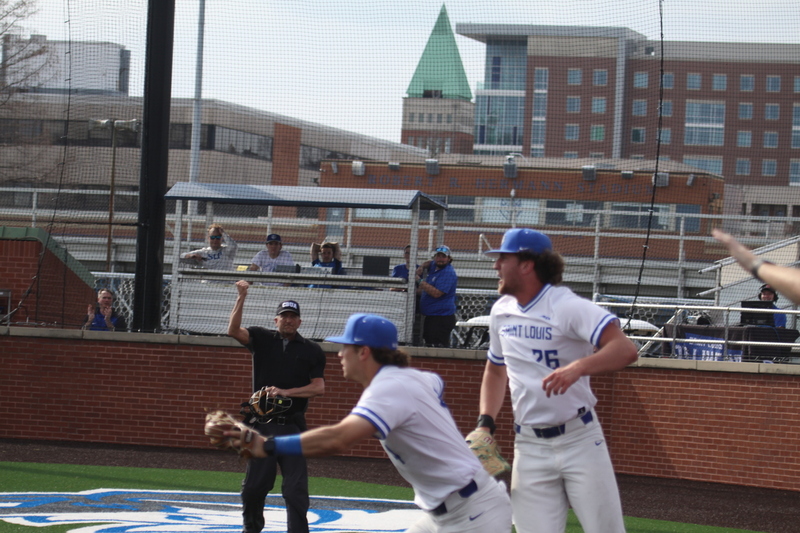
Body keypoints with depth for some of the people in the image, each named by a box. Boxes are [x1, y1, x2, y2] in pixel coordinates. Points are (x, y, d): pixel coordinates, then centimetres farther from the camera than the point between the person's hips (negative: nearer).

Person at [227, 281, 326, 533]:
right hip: (262, 424, 1)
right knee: (254, 486, 7)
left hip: (293, 427, -1)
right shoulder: (262, 339, 6)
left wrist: (286, 392, -16)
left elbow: (319, 387, -4)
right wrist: (241, 299, -22)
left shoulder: (312, 350, 4)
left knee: (296, 488, -6)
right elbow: (233, 330, -11)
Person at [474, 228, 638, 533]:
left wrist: (578, 367, -43)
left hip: (579, 439, -5)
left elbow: (625, 350, -27)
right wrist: (485, 423, 10)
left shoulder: (566, 306, -14)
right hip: (529, 447, 5)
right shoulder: (501, 312, 7)